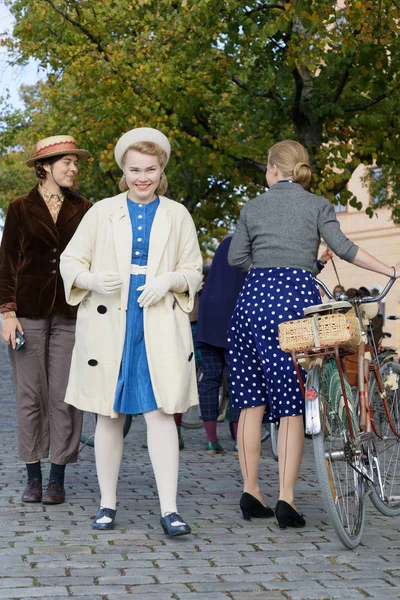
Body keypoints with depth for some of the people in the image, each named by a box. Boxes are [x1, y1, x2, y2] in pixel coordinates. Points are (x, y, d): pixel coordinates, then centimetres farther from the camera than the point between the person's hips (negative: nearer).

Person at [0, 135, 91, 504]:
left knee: (64, 397, -2)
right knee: (30, 395, 1)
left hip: (71, 314, 1)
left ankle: (58, 478, 5)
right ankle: (34, 477, 9)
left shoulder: (84, 210, 9)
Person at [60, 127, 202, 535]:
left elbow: (193, 271, 11)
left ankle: (169, 510, -8)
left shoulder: (176, 215, 10)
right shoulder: (102, 212, 8)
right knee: (109, 416, 6)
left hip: (160, 328, -1)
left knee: (160, 412, -8)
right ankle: (107, 504, 17)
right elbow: (70, 262, 9)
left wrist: (168, 280, -10)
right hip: (107, 325, 1)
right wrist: (93, 280, -12)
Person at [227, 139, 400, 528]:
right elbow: (342, 248, -5)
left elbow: (235, 257, 9)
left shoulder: (253, 208, 14)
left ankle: (250, 493, 13)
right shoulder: (318, 205, 7)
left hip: (254, 296, 2)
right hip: (297, 297, -2)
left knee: (252, 401, 10)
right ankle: (286, 500, -6)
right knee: (292, 405, 0)